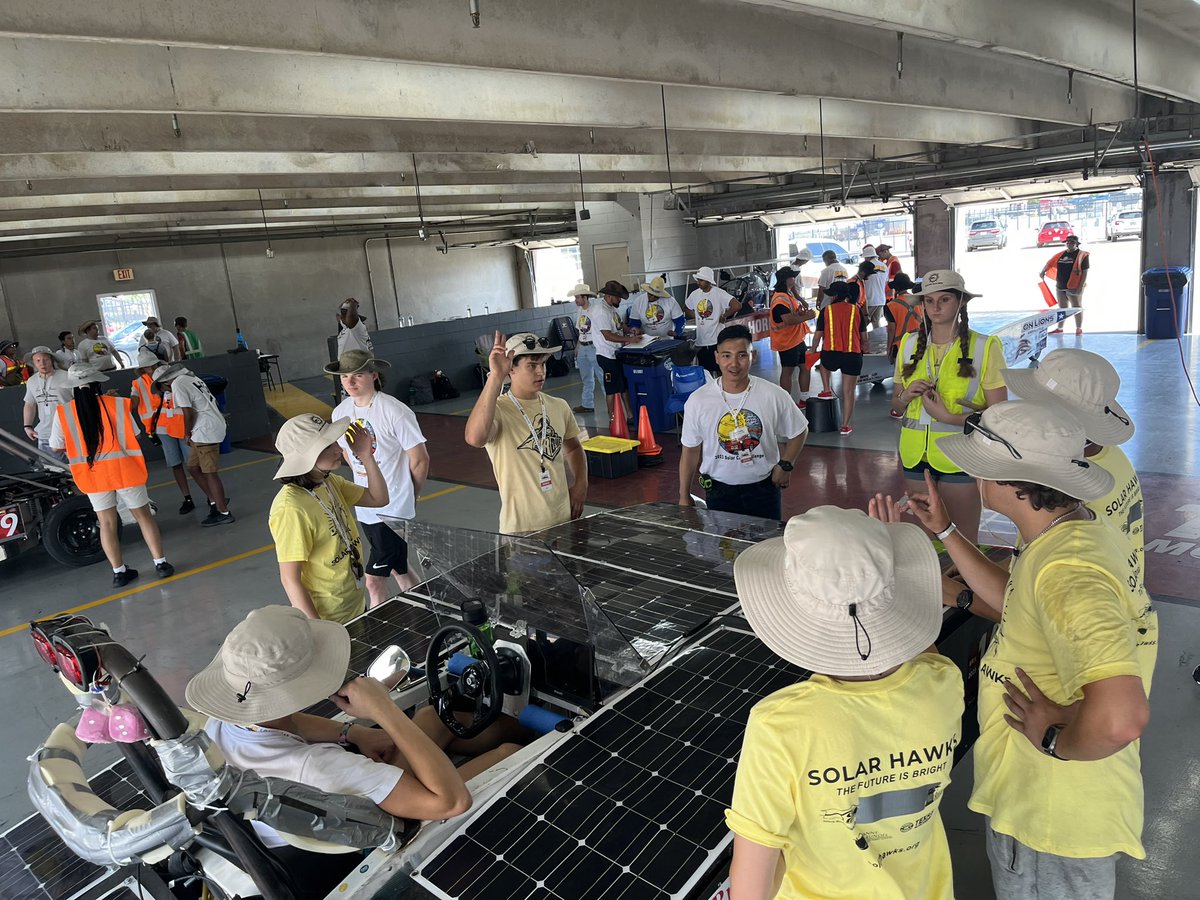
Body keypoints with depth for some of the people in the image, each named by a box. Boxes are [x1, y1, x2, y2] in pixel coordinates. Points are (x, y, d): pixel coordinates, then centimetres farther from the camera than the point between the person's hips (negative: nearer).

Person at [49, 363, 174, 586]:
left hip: (92, 474, 1)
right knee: (143, 516, 11)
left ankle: (119, 572, 16)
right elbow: (134, 436, -3)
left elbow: (57, 447, 1)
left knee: (107, 524, 12)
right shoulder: (117, 404, -9)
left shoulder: (63, 412, -6)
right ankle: (161, 563, 11)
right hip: (124, 470, -1)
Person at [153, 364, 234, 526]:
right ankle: (215, 501, 20)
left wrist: (187, 434, -2)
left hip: (206, 430, -10)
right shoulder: (191, 378, 19)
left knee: (210, 473, -4)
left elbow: (188, 413, -16)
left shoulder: (177, 384, -9)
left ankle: (223, 513, 1)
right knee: (193, 467, 16)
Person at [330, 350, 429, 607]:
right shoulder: (341, 412, 1)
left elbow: (420, 460, -11)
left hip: (394, 508, -7)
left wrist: (410, 496, 1)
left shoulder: (394, 411, -18)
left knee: (375, 580, -8)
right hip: (364, 508, 7)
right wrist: (365, 480, 13)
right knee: (396, 568, 20)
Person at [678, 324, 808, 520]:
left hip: (763, 487, 1)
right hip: (719, 491, 0)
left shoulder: (775, 396, -11)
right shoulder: (698, 400, -11)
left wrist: (785, 465, -4)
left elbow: (799, 432, 7)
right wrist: (684, 496, 2)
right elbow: (691, 450, -1)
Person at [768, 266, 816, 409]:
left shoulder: (789, 294, 13)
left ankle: (804, 399, 26)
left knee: (805, 367, 15)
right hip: (787, 342, -10)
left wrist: (801, 310, 0)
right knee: (788, 371, -2)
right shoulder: (780, 299, -21)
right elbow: (788, 320, -31)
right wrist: (807, 317, -21)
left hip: (797, 339, 10)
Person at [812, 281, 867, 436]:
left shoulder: (826, 311, 1)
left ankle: (826, 390, 28)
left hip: (831, 355, -1)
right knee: (848, 392, 7)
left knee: (824, 364, 37)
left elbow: (818, 336, 7)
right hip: (853, 356, 1)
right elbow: (864, 338, 7)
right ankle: (845, 426, 11)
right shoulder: (857, 310, 3)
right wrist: (863, 349, 26)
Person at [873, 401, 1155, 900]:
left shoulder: (1067, 571, -35)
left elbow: (1120, 715, -46)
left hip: (1055, 819, -9)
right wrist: (945, 531, 12)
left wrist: (1057, 740, -26)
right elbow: (1018, 606, 14)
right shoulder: (1073, 534, -2)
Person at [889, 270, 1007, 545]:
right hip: (915, 455, 3)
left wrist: (948, 417, -18)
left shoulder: (984, 347, -5)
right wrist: (906, 395, -8)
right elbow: (895, 405, 14)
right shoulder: (910, 344, 7)